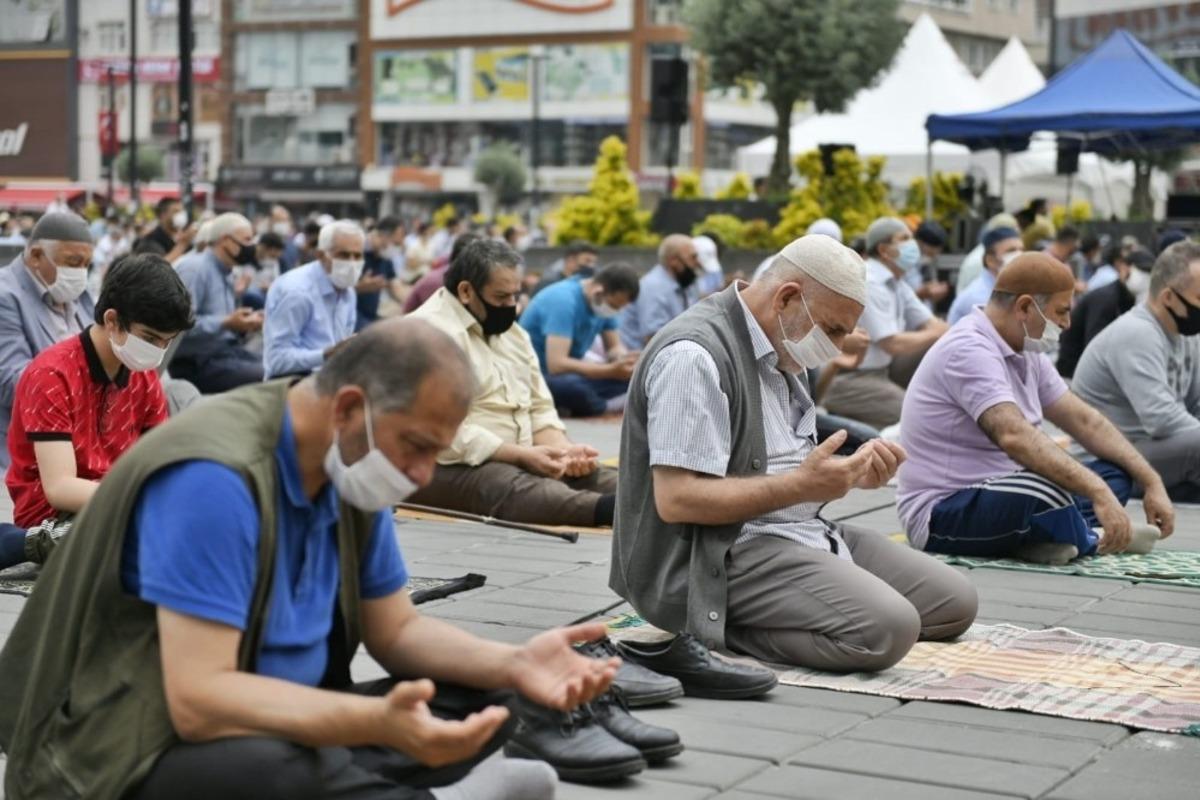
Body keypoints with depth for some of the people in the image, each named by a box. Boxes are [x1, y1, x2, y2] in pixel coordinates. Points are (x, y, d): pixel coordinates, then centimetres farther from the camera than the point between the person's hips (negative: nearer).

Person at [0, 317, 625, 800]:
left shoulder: (352, 473, 2)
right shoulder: (216, 478, -25)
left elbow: (394, 631, 10)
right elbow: (198, 700, -31)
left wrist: (513, 665, -9)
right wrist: (379, 722, -43)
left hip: (269, 726, 9)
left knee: (478, 704, 1)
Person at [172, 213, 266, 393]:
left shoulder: (226, 274, 18)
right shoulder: (194, 268, -11)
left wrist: (243, 325, 4)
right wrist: (226, 323, -22)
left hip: (226, 351, 9)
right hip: (197, 362, -9)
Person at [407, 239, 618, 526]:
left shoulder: (510, 332, 16)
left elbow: (539, 407, 15)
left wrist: (562, 449, -7)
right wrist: (522, 455, -22)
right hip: (449, 468, -10)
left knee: (593, 474, -14)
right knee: (522, 489, -37)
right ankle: (621, 509, -62)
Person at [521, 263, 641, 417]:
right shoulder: (564, 300, -25)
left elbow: (614, 347, 9)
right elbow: (556, 364, -32)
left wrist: (625, 360, -16)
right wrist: (611, 370, -33)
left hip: (570, 374, 8)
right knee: (573, 387, -38)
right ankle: (612, 408, -11)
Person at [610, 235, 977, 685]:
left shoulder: (782, 350, 14)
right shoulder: (695, 355, -17)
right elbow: (675, 499, -23)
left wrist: (853, 472, 4)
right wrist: (801, 486, -21)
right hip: (719, 560, -11)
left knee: (956, 603, 3)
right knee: (887, 629, -27)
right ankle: (705, 635, -11)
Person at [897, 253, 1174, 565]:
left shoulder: (1026, 353, 11)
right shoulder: (969, 350, -20)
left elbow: (1085, 421, 12)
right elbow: (1015, 436, -33)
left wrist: (1152, 481, 3)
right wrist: (1098, 492, -39)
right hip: (942, 513, -10)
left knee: (1114, 473, 6)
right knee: (1044, 492, -37)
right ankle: (1092, 541, -5)